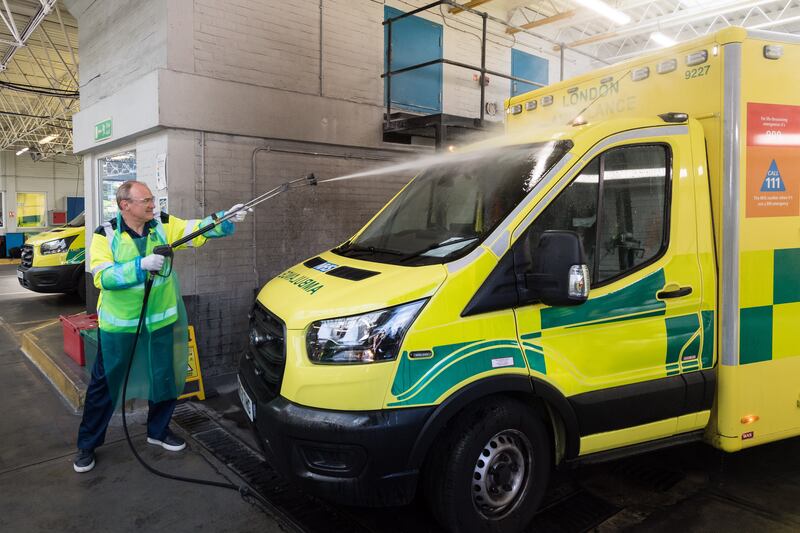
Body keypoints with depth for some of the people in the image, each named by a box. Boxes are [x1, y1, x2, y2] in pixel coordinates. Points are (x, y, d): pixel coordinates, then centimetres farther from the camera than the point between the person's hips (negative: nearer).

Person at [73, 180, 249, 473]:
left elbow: (197, 230, -11)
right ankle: (87, 444, 28)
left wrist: (226, 220, -26)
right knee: (104, 383, 9)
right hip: (118, 323, -3)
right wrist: (141, 265, -32)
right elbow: (103, 277, -21)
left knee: (166, 379, 13)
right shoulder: (105, 235, -11)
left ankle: (158, 430, 36)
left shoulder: (163, 224, -3)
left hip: (160, 319, 3)